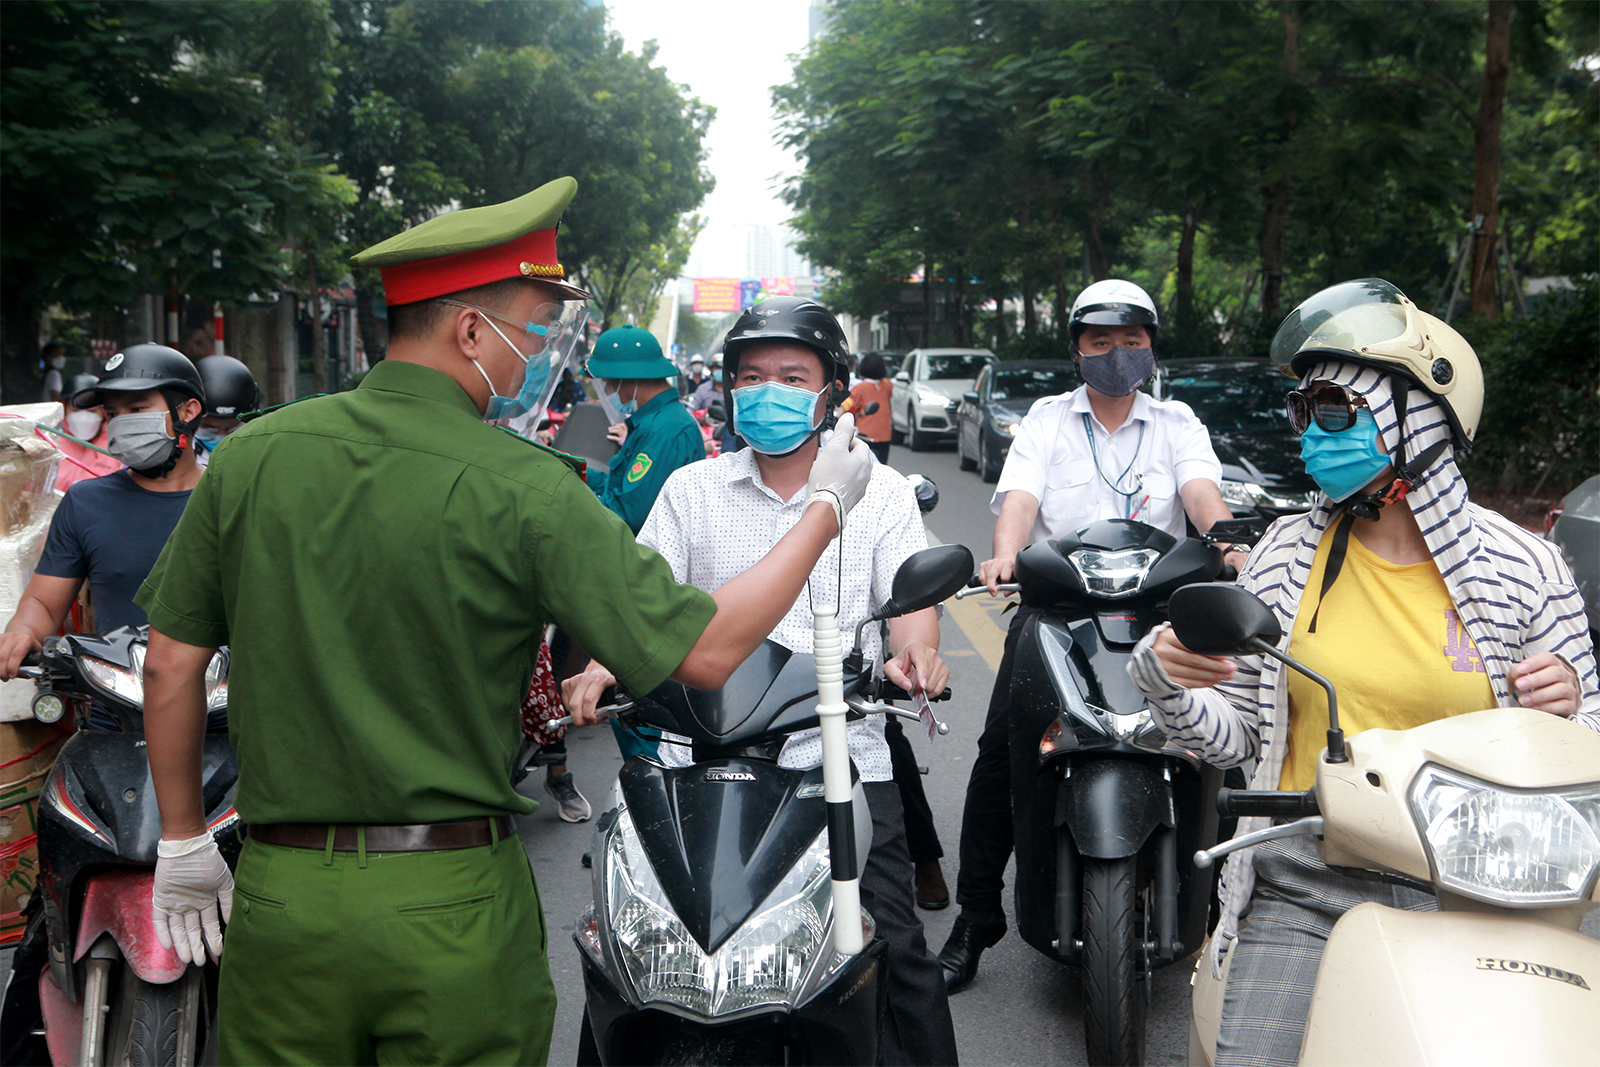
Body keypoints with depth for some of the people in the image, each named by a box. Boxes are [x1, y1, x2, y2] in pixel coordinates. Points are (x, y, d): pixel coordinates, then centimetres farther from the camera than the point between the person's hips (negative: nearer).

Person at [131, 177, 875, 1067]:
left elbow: (172, 663, 3)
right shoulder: (525, 489, -14)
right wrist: (827, 508, -1)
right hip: (457, 911, -3)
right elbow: (706, 652, -14)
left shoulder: (253, 454, -3)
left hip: (280, 894, 3)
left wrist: (183, 839, 17)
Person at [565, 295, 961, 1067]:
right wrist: (603, 664, -15)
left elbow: (911, 598, 0)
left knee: (892, 948, -6)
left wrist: (914, 652, -23)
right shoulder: (692, 489, 13)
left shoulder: (880, 491, 10)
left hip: (842, 758, -1)